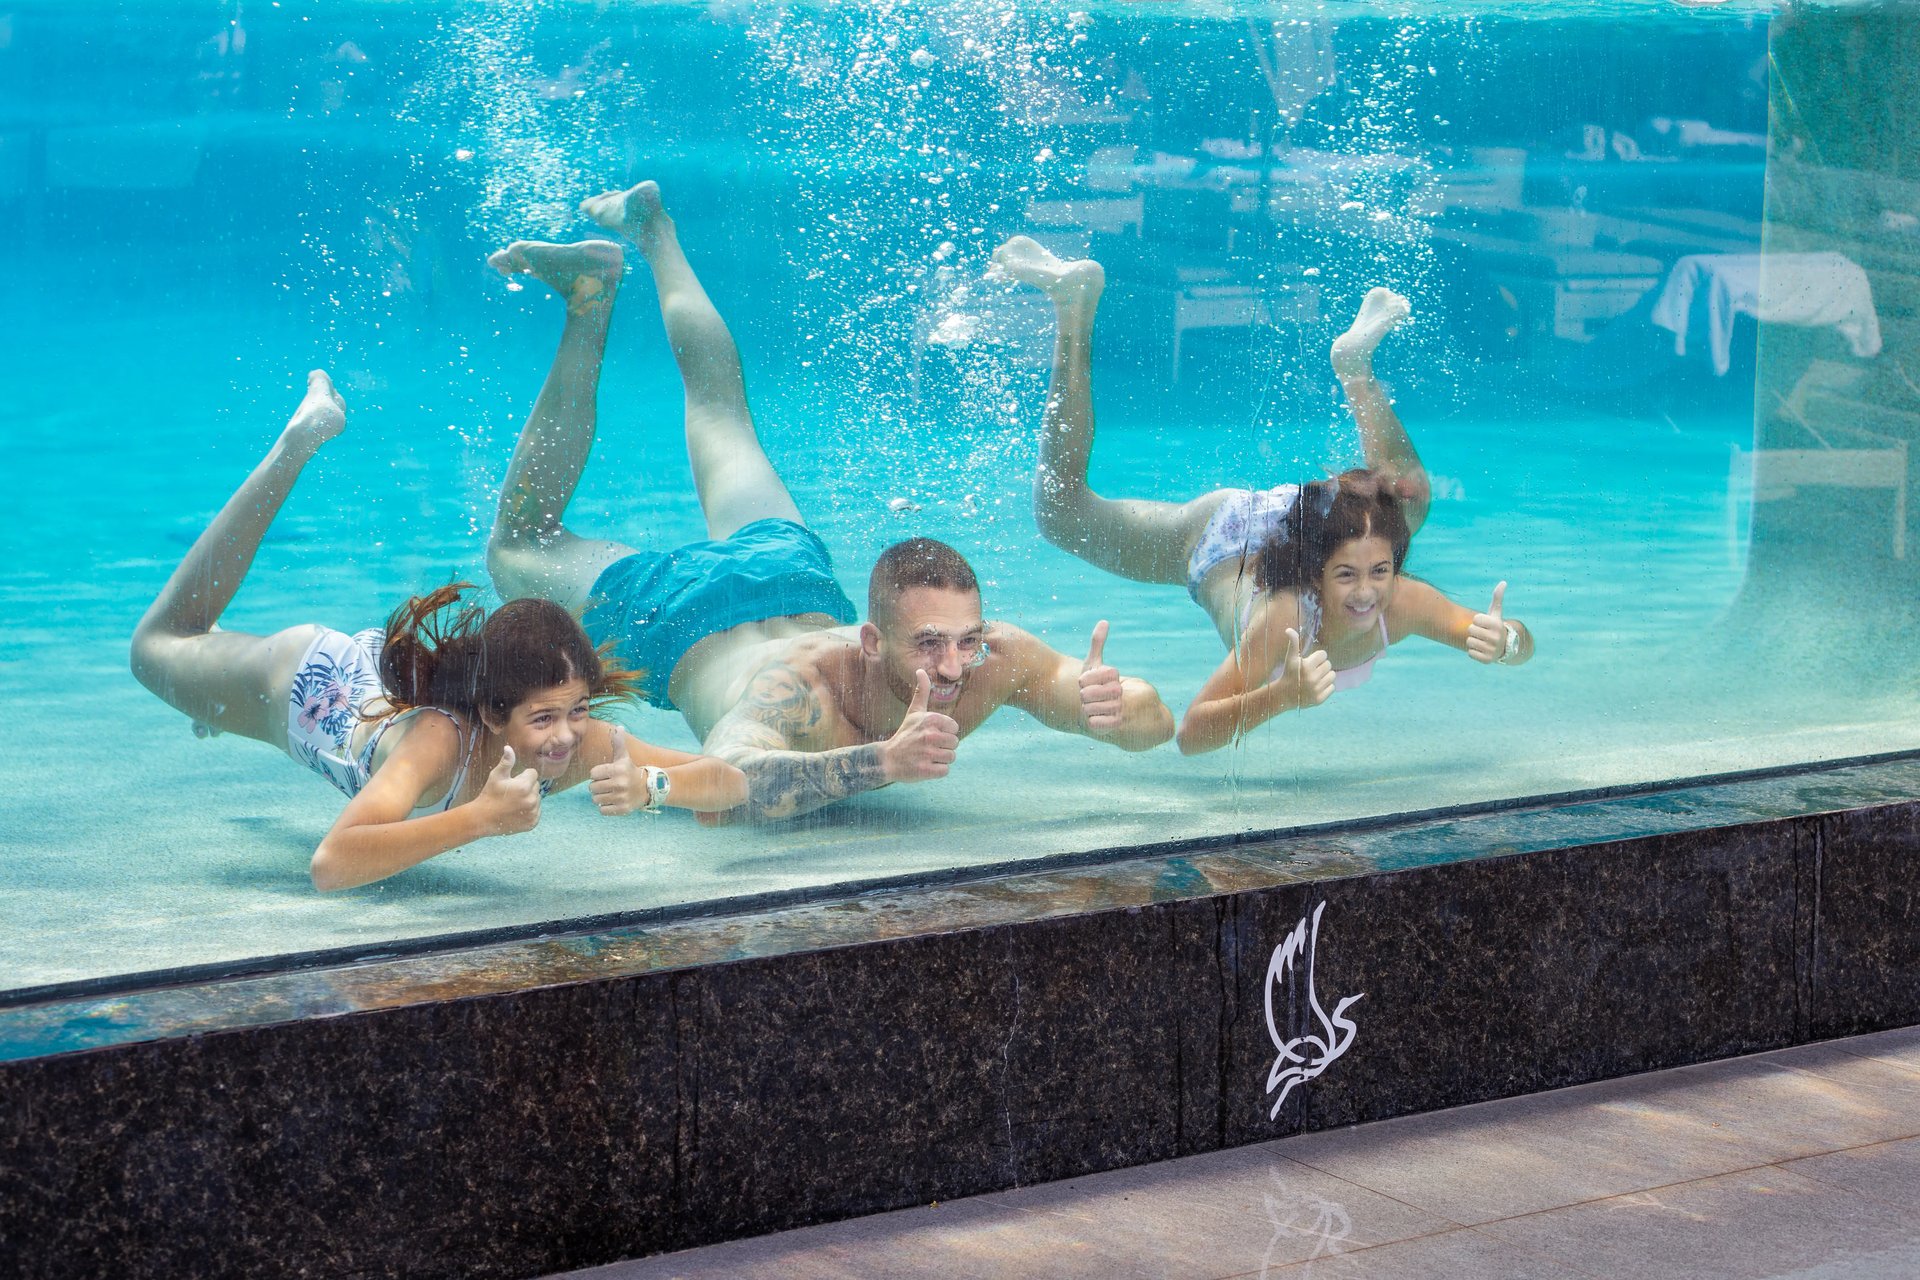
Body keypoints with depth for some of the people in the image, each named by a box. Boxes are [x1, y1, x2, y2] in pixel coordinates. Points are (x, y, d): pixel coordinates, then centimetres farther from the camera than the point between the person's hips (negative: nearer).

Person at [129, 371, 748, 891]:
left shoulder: (585, 743, -37)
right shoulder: (437, 742, -50)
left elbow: (732, 783, -33)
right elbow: (330, 864, -63)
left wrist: (648, 785, -53)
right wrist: (480, 818, -69)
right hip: (306, 676, -3)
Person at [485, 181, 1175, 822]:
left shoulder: (996, 661, -38)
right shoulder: (799, 687, -50)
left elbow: (1159, 722, -35)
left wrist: (1111, 705, -57)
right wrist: (882, 761, -78)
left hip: (795, 578, 4)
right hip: (675, 615, -4)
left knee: (721, 415, 32)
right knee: (519, 547, 24)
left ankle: (652, 229, 50)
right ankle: (593, 295, 27)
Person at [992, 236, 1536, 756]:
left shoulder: (1402, 604, -36)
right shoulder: (1284, 620, -47)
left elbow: (1524, 645, -25)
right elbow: (1191, 734, -47)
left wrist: (1502, 641, -48)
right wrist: (1280, 695, -62)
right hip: (1215, 540, -3)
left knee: (1403, 498, 33)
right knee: (1062, 513, 14)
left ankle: (1353, 366, 45)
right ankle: (1076, 304, 17)